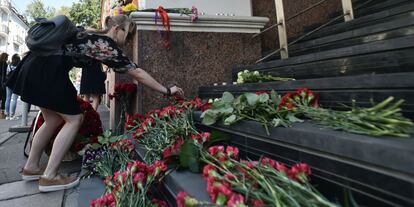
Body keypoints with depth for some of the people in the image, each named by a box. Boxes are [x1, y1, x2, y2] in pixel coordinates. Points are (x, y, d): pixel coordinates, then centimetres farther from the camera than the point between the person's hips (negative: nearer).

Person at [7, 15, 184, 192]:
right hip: (46, 72, -10)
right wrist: (167, 91, -8)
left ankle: (31, 167, 29)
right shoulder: (107, 45, -10)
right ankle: (49, 177, 2)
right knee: (74, 119, -3)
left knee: (54, 119, 16)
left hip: (36, 66, 10)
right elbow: (137, 73, -12)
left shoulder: (95, 38, 16)